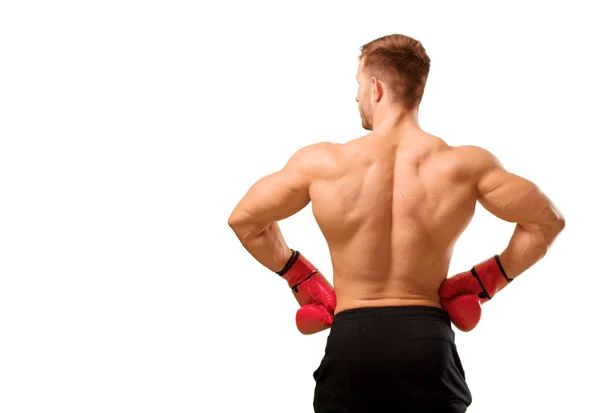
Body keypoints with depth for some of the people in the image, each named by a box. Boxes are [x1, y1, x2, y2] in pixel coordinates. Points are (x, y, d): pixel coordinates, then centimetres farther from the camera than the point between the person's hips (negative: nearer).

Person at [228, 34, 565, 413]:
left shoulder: (320, 163, -6)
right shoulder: (465, 165, -6)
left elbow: (244, 220, 7)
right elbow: (547, 222, 3)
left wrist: (297, 275, 16)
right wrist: (487, 281, 9)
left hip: (351, 339, 0)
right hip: (429, 341, 1)